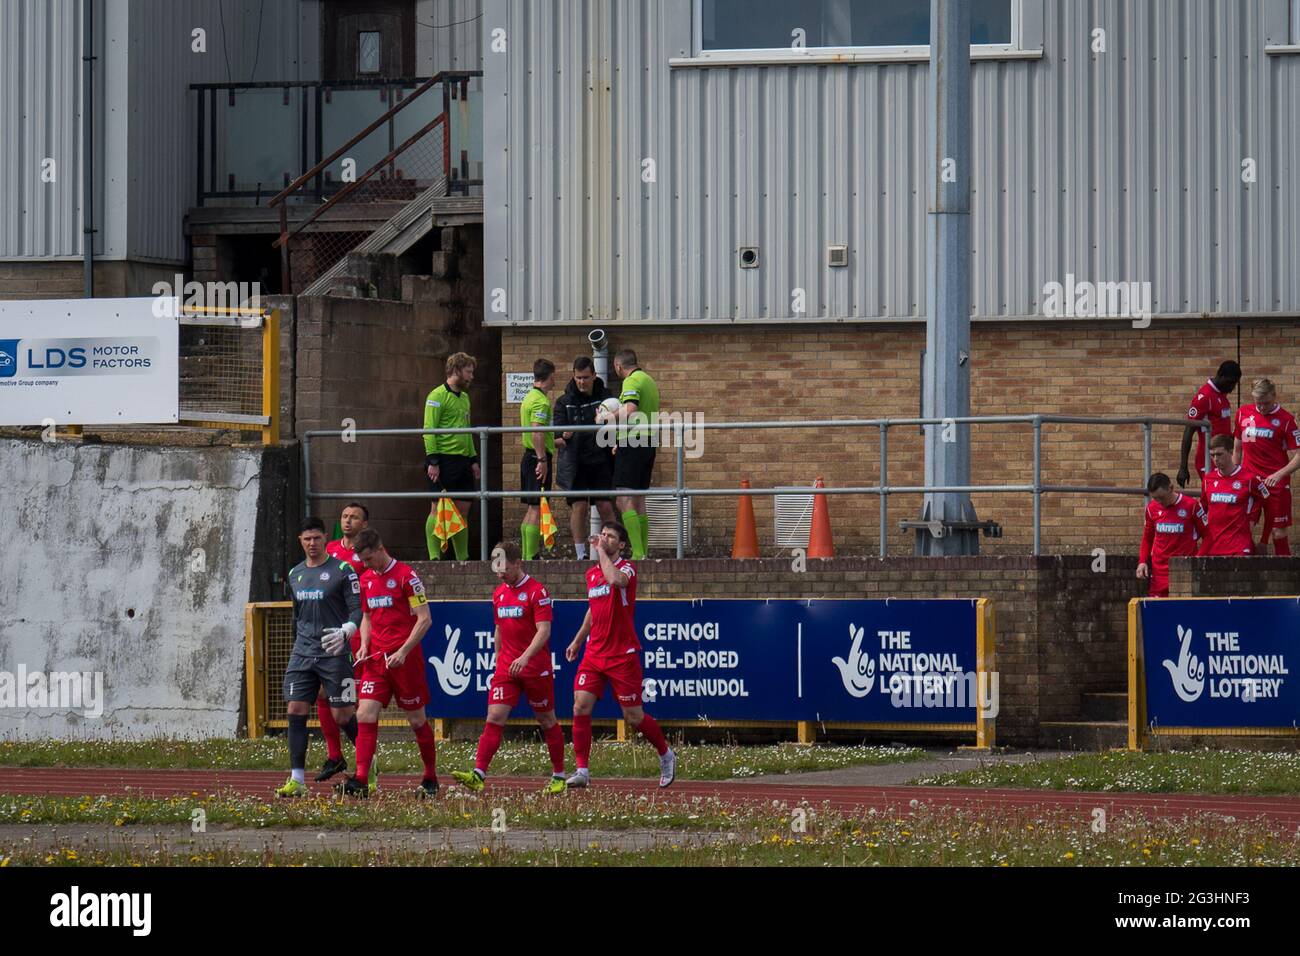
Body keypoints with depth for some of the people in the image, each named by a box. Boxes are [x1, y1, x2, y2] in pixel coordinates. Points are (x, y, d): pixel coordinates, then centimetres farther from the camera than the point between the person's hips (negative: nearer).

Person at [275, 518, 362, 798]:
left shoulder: (342, 570, -4)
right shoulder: (295, 575, 14)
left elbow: (358, 610, -7)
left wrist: (345, 631, -25)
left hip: (333, 652, -5)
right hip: (302, 654, 5)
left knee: (343, 716, -3)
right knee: (296, 710, -5)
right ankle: (297, 779, -5)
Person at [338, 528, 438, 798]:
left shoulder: (406, 576, -9)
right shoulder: (366, 579, 11)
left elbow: (424, 619, -11)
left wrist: (402, 652, -18)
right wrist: (364, 646, 5)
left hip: (404, 658, -6)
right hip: (375, 659, 6)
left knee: (416, 720, 5)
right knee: (365, 715, -9)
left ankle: (431, 779, 19)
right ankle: (361, 780, -15)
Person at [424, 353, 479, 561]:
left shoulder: (464, 398, 18)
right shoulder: (438, 396, -8)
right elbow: (429, 431, -13)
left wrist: (473, 459, 18)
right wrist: (432, 461, -19)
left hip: (462, 460, 8)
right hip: (444, 460, -8)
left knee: (463, 509, 8)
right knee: (439, 509, -7)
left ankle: (462, 557, 12)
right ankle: (434, 557, -7)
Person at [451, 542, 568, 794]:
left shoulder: (536, 591, -10)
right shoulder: (499, 593, 11)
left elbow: (544, 630, -18)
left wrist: (524, 657, -29)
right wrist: (499, 660, 19)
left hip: (536, 668, -5)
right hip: (506, 668, 5)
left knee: (547, 721, 7)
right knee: (495, 717, -9)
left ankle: (558, 776, 20)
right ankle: (478, 775, -19)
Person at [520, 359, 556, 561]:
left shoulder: (529, 397, 17)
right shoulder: (541, 401, -14)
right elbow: (537, 432, -24)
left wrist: (555, 442, 38)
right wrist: (542, 460, -25)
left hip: (529, 456, 10)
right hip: (538, 457, -10)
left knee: (530, 510, 14)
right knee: (537, 509, -10)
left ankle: (526, 555, 17)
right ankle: (531, 557, -13)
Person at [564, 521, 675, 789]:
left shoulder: (627, 568, -8)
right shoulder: (591, 574, 12)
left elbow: (615, 579, -34)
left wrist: (601, 551, -21)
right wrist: (578, 640, 30)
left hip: (623, 655, -6)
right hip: (594, 654, 6)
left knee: (634, 717, 1)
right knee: (580, 707, -10)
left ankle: (666, 755, 26)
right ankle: (582, 771, -7)